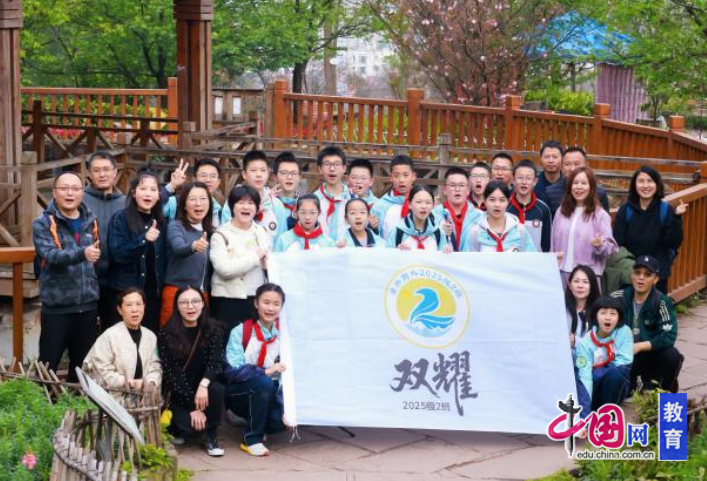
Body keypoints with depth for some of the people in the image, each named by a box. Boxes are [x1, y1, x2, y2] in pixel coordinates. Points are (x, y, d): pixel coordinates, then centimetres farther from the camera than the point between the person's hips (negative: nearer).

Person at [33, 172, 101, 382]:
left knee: (83, 365, 13)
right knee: (48, 365, -1)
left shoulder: (90, 221, 9)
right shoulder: (42, 223, -6)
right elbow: (50, 255, -24)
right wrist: (81, 254, -40)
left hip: (88, 306, 5)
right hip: (56, 306, -4)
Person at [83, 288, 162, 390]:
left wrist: (151, 382, -12)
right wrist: (128, 383, -18)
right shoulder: (109, 336, -7)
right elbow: (102, 371, -11)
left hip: (143, 394, 4)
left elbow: (155, 368, 8)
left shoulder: (151, 336, 10)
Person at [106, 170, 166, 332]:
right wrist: (143, 239, -26)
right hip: (125, 293, -5)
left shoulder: (160, 222, 11)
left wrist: (161, 289, 6)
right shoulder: (120, 219, -4)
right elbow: (116, 254, -14)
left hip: (153, 293, 5)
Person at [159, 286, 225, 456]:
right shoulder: (167, 334, -12)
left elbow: (216, 362, -13)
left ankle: (211, 437, -10)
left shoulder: (213, 329, -4)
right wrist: (192, 407, -19)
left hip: (202, 387, 2)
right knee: (192, 425, -27)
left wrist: (203, 384, -34)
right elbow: (171, 373, -14)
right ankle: (177, 428, 10)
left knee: (217, 389, -31)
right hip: (178, 393, -2)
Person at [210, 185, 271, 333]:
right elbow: (224, 269, -19)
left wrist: (269, 264, -4)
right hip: (229, 301, -5)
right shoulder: (221, 235, -5)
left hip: (258, 300, 5)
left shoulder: (263, 232, 12)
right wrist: (256, 257, -13)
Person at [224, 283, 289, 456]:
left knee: (281, 420, -26)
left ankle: (256, 424, 10)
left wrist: (286, 409, -19)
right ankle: (251, 439, -14)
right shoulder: (240, 332, -12)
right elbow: (232, 371, -21)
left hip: (268, 396, 3)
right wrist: (265, 372, -33)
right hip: (240, 394, -3)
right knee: (264, 383, -33)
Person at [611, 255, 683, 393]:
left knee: (672, 356, -30)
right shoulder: (617, 298, -8)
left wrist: (638, 347, -27)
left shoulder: (662, 302, -12)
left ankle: (663, 392, 1)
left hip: (650, 354, 0)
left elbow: (668, 336, -20)